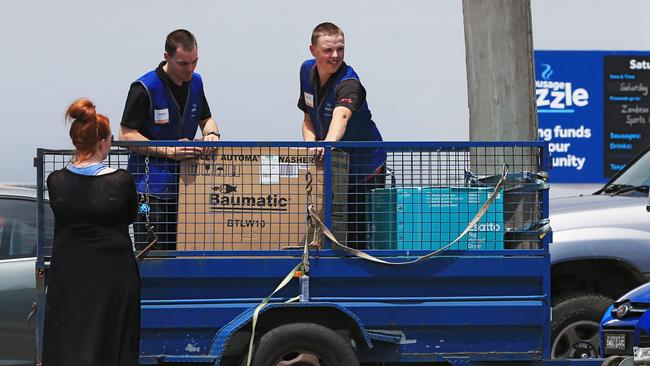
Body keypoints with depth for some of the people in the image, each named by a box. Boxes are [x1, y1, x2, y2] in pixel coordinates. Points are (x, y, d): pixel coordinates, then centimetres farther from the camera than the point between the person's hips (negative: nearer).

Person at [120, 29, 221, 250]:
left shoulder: (195, 82, 8)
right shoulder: (144, 88, -13)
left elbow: (205, 119, 22)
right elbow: (126, 136, -13)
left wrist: (211, 133, -3)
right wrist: (169, 151, -22)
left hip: (184, 182, 6)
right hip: (151, 186, -6)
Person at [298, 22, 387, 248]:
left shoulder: (349, 83, -25)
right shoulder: (308, 71, -2)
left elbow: (341, 115, -47)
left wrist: (328, 142, -67)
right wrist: (310, 144, -14)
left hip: (365, 164, -6)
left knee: (357, 235, -7)